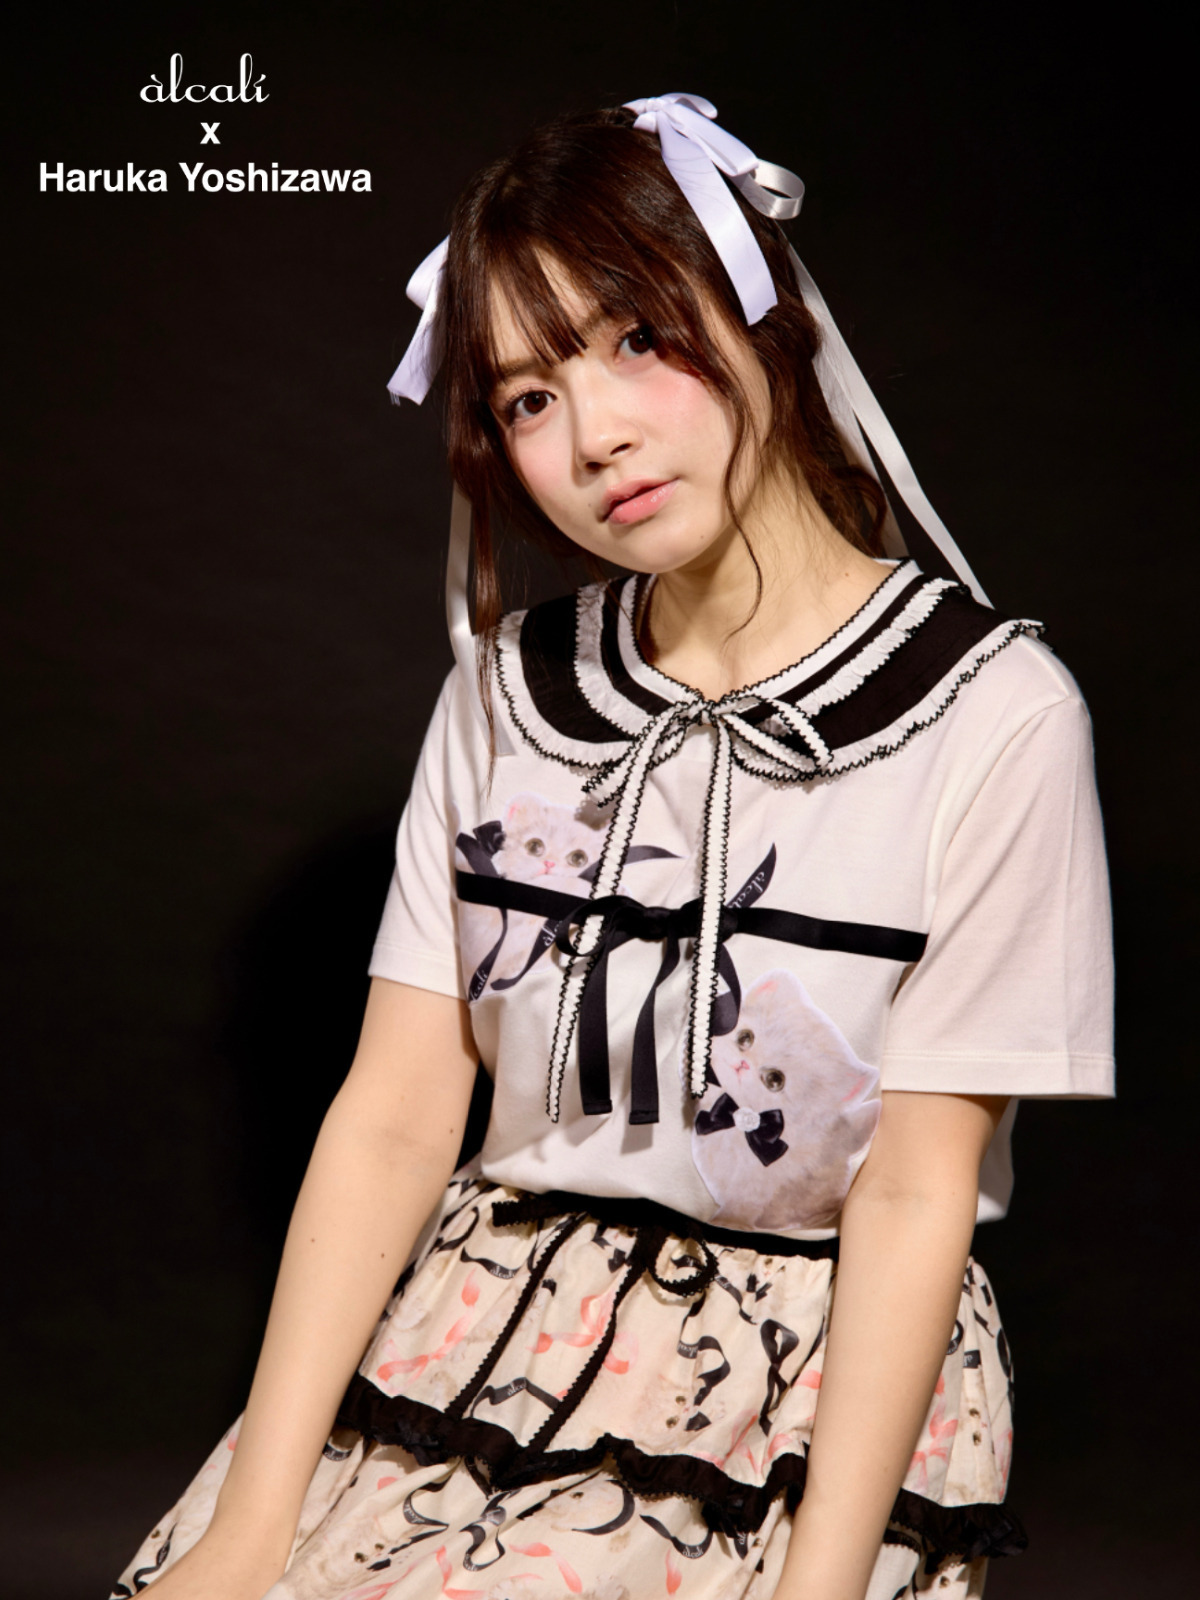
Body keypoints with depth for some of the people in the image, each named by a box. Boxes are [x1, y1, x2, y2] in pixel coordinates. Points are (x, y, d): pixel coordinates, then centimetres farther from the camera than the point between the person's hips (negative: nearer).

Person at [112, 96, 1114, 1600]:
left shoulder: (990, 714, -8)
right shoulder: (508, 689, 5)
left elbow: (916, 1191, -9)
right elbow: (394, 1117, 0)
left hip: (811, 1384, -3)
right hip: (489, 1327, 4)